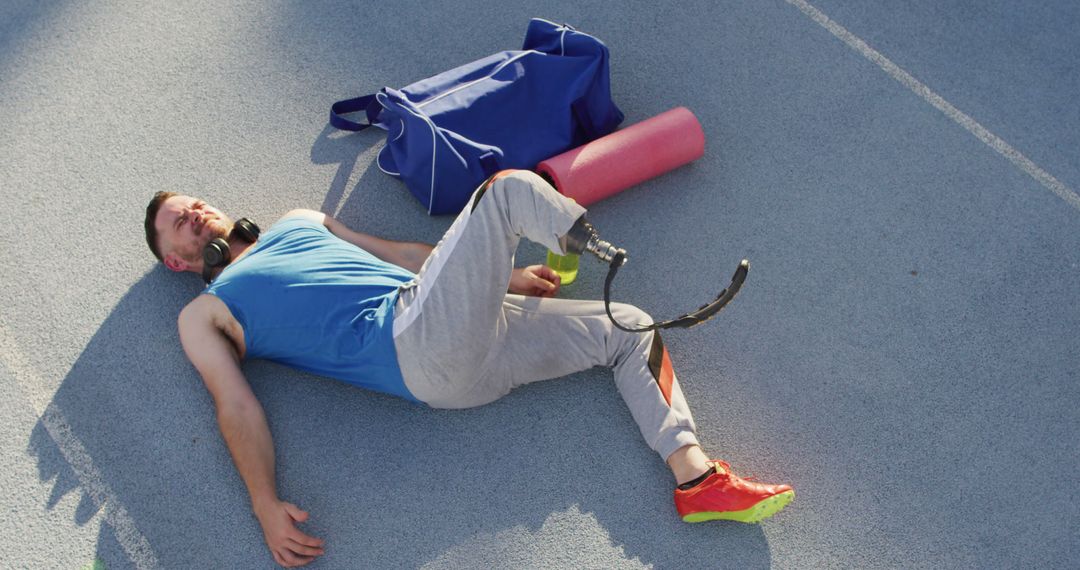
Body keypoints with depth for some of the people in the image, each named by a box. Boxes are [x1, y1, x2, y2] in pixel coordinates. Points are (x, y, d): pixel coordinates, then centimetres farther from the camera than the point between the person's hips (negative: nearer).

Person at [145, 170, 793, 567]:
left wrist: (500, 278, 19)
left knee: (630, 325, 3)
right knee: (509, 190, -15)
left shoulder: (298, 222, 30)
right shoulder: (205, 316, 15)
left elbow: (402, 254, 28)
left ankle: (696, 476, -4)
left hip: (463, 338, 7)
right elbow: (237, 406, 2)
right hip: (415, 343, -7)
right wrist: (266, 507, -15)